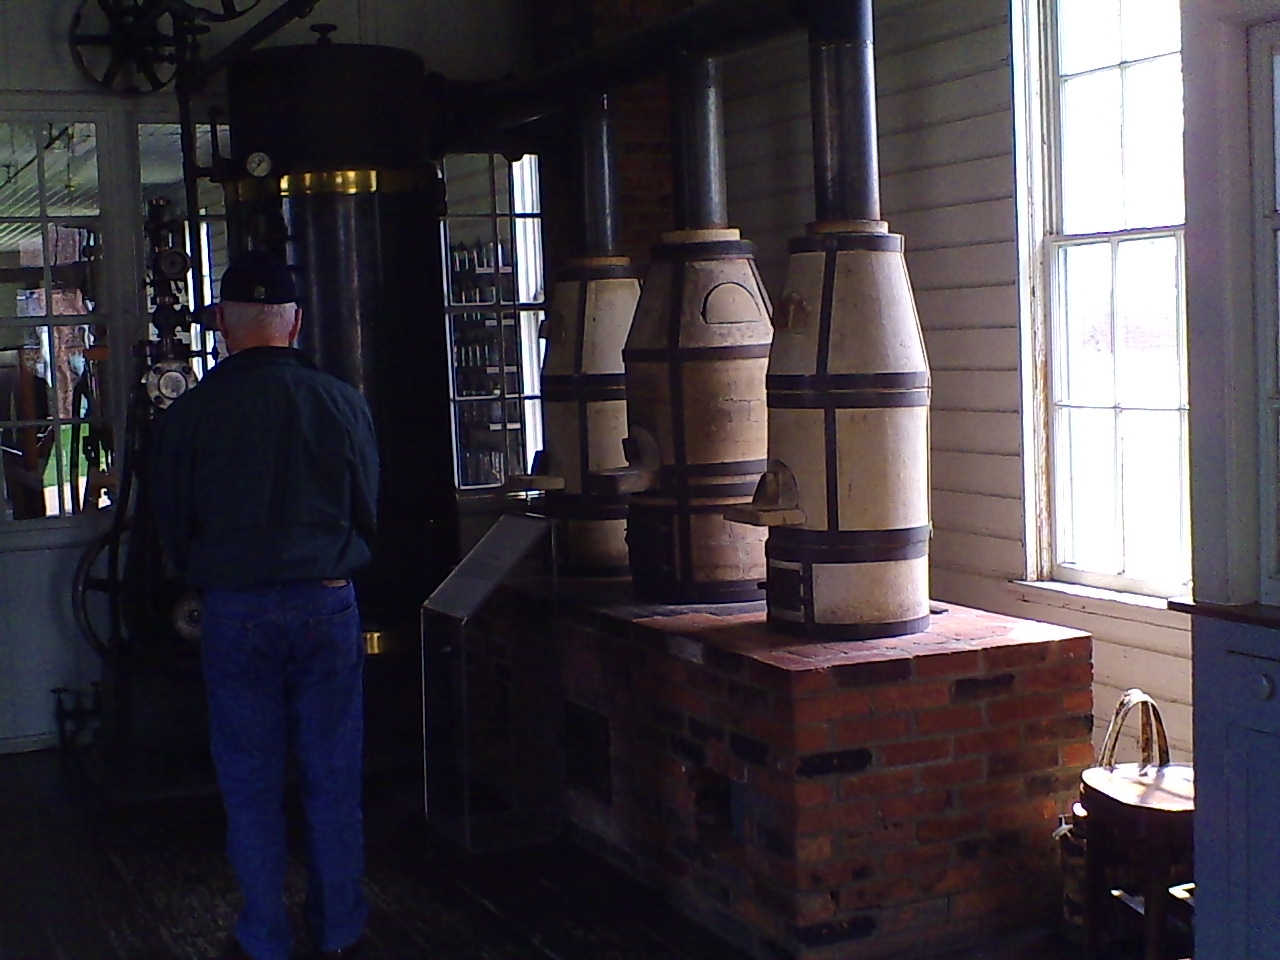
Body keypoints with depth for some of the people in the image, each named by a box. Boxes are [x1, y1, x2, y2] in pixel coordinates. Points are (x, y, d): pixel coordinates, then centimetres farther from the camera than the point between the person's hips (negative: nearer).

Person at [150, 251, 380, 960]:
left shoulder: (189, 412, -8)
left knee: (250, 783, 9)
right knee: (333, 778, 12)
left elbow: (171, 528, 2)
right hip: (328, 606, 1)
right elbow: (368, 513, 5)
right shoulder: (341, 403, -5)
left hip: (235, 614, -1)